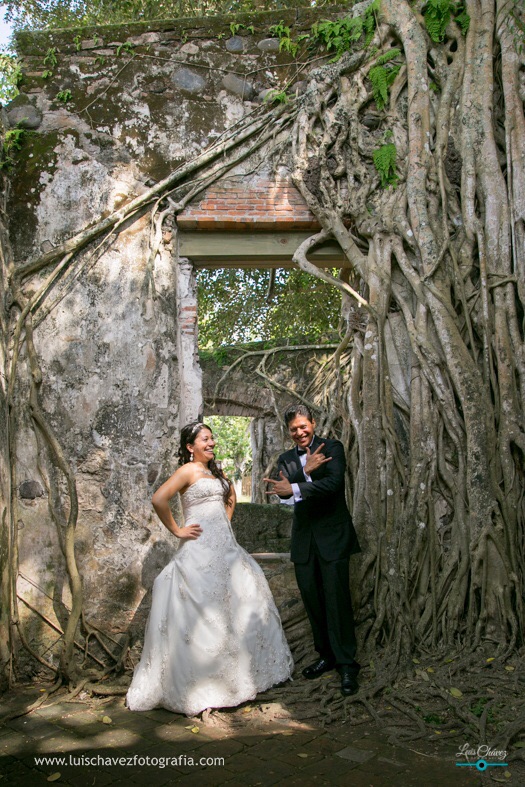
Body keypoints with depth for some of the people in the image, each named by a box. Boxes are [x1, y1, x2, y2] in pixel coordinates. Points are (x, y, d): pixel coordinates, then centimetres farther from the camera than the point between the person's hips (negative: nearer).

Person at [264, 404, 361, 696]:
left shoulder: (333, 448, -3)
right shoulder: (286, 459, 10)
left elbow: (333, 482, -19)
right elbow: (283, 490, -6)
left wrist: (295, 489, -26)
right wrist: (306, 471, -20)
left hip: (333, 535, -5)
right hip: (304, 538, 5)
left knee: (337, 600, -6)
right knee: (312, 600, 11)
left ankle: (347, 664, 4)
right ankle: (327, 655, 26)